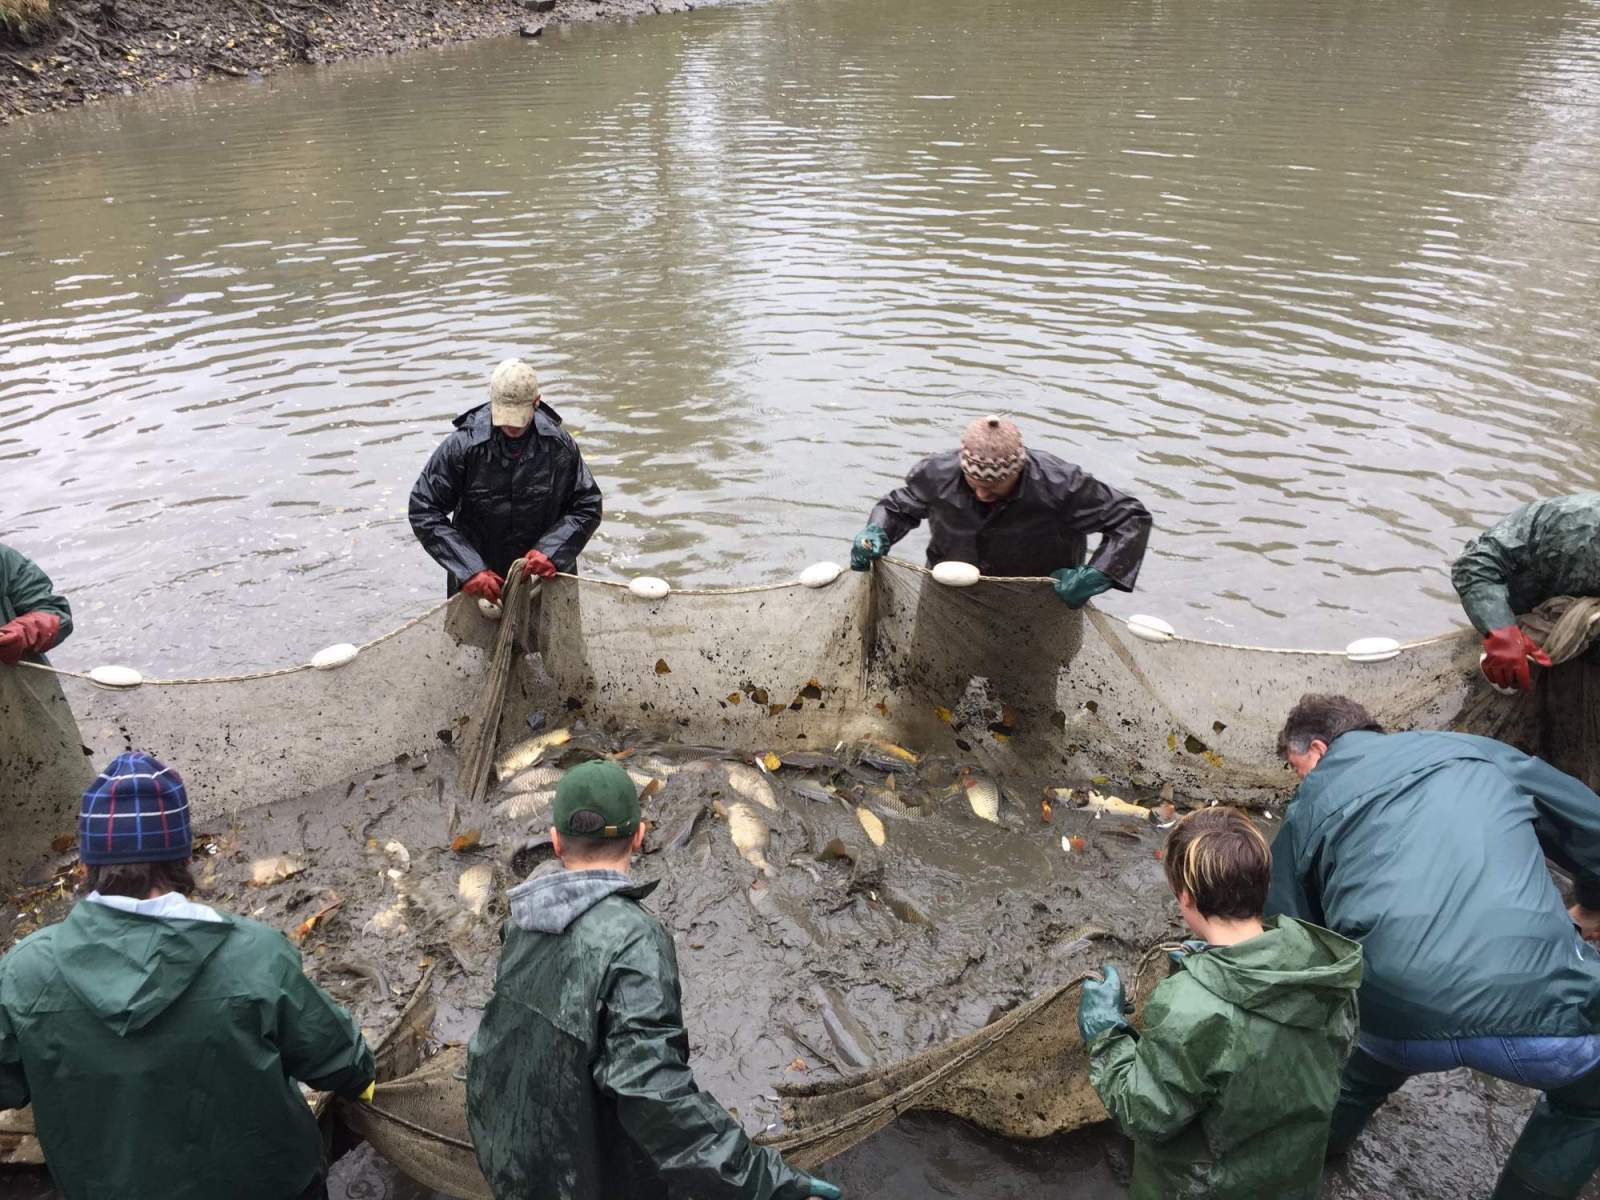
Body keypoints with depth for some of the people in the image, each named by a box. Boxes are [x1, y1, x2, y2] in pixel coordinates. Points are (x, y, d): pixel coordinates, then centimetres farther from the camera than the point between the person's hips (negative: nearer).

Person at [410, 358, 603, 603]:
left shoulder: (559, 445, -10)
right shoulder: (462, 446, -15)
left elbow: (588, 506, -3)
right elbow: (423, 511, -12)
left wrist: (551, 550, -19)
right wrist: (469, 570, -22)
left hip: (546, 579, 1)